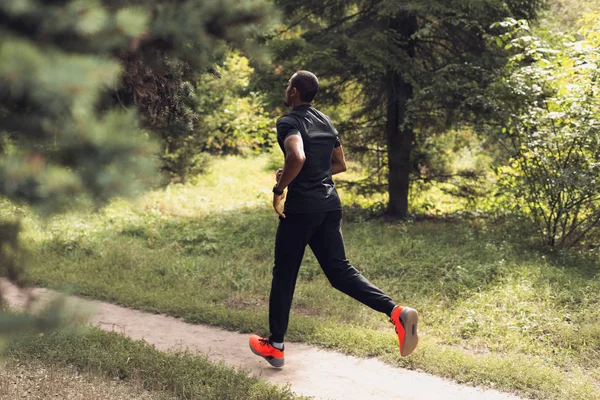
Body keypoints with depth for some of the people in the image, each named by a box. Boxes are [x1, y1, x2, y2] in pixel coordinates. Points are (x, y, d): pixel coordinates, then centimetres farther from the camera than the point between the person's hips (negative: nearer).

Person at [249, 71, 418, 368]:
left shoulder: (289, 122, -11)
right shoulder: (326, 121, 15)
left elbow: (297, 157, -30)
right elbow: (340, 165, 22)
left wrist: (279, 188, -17)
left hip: (301, 208, -7)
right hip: (330, 204, 7)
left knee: (284, 275, 8)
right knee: (339, 269, 5)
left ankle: (275, 346, 18)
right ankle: (396, 312, -16)